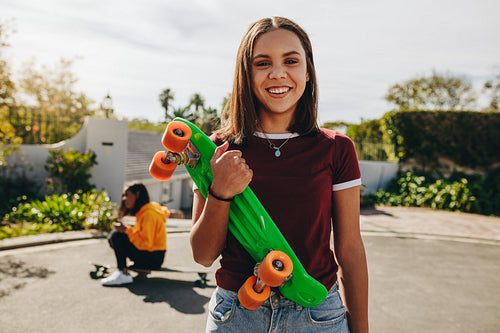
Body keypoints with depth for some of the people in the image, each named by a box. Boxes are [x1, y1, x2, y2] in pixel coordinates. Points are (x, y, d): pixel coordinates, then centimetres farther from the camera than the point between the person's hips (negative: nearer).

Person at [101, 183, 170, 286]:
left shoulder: (149, 213, -18)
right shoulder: (142, 211, 12)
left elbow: (146, 244, -23)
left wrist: (127, 230, -21)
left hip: (153, 258, -10)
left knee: (117, 236, -16)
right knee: (113, 236, 10)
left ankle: (123, 274, -14)